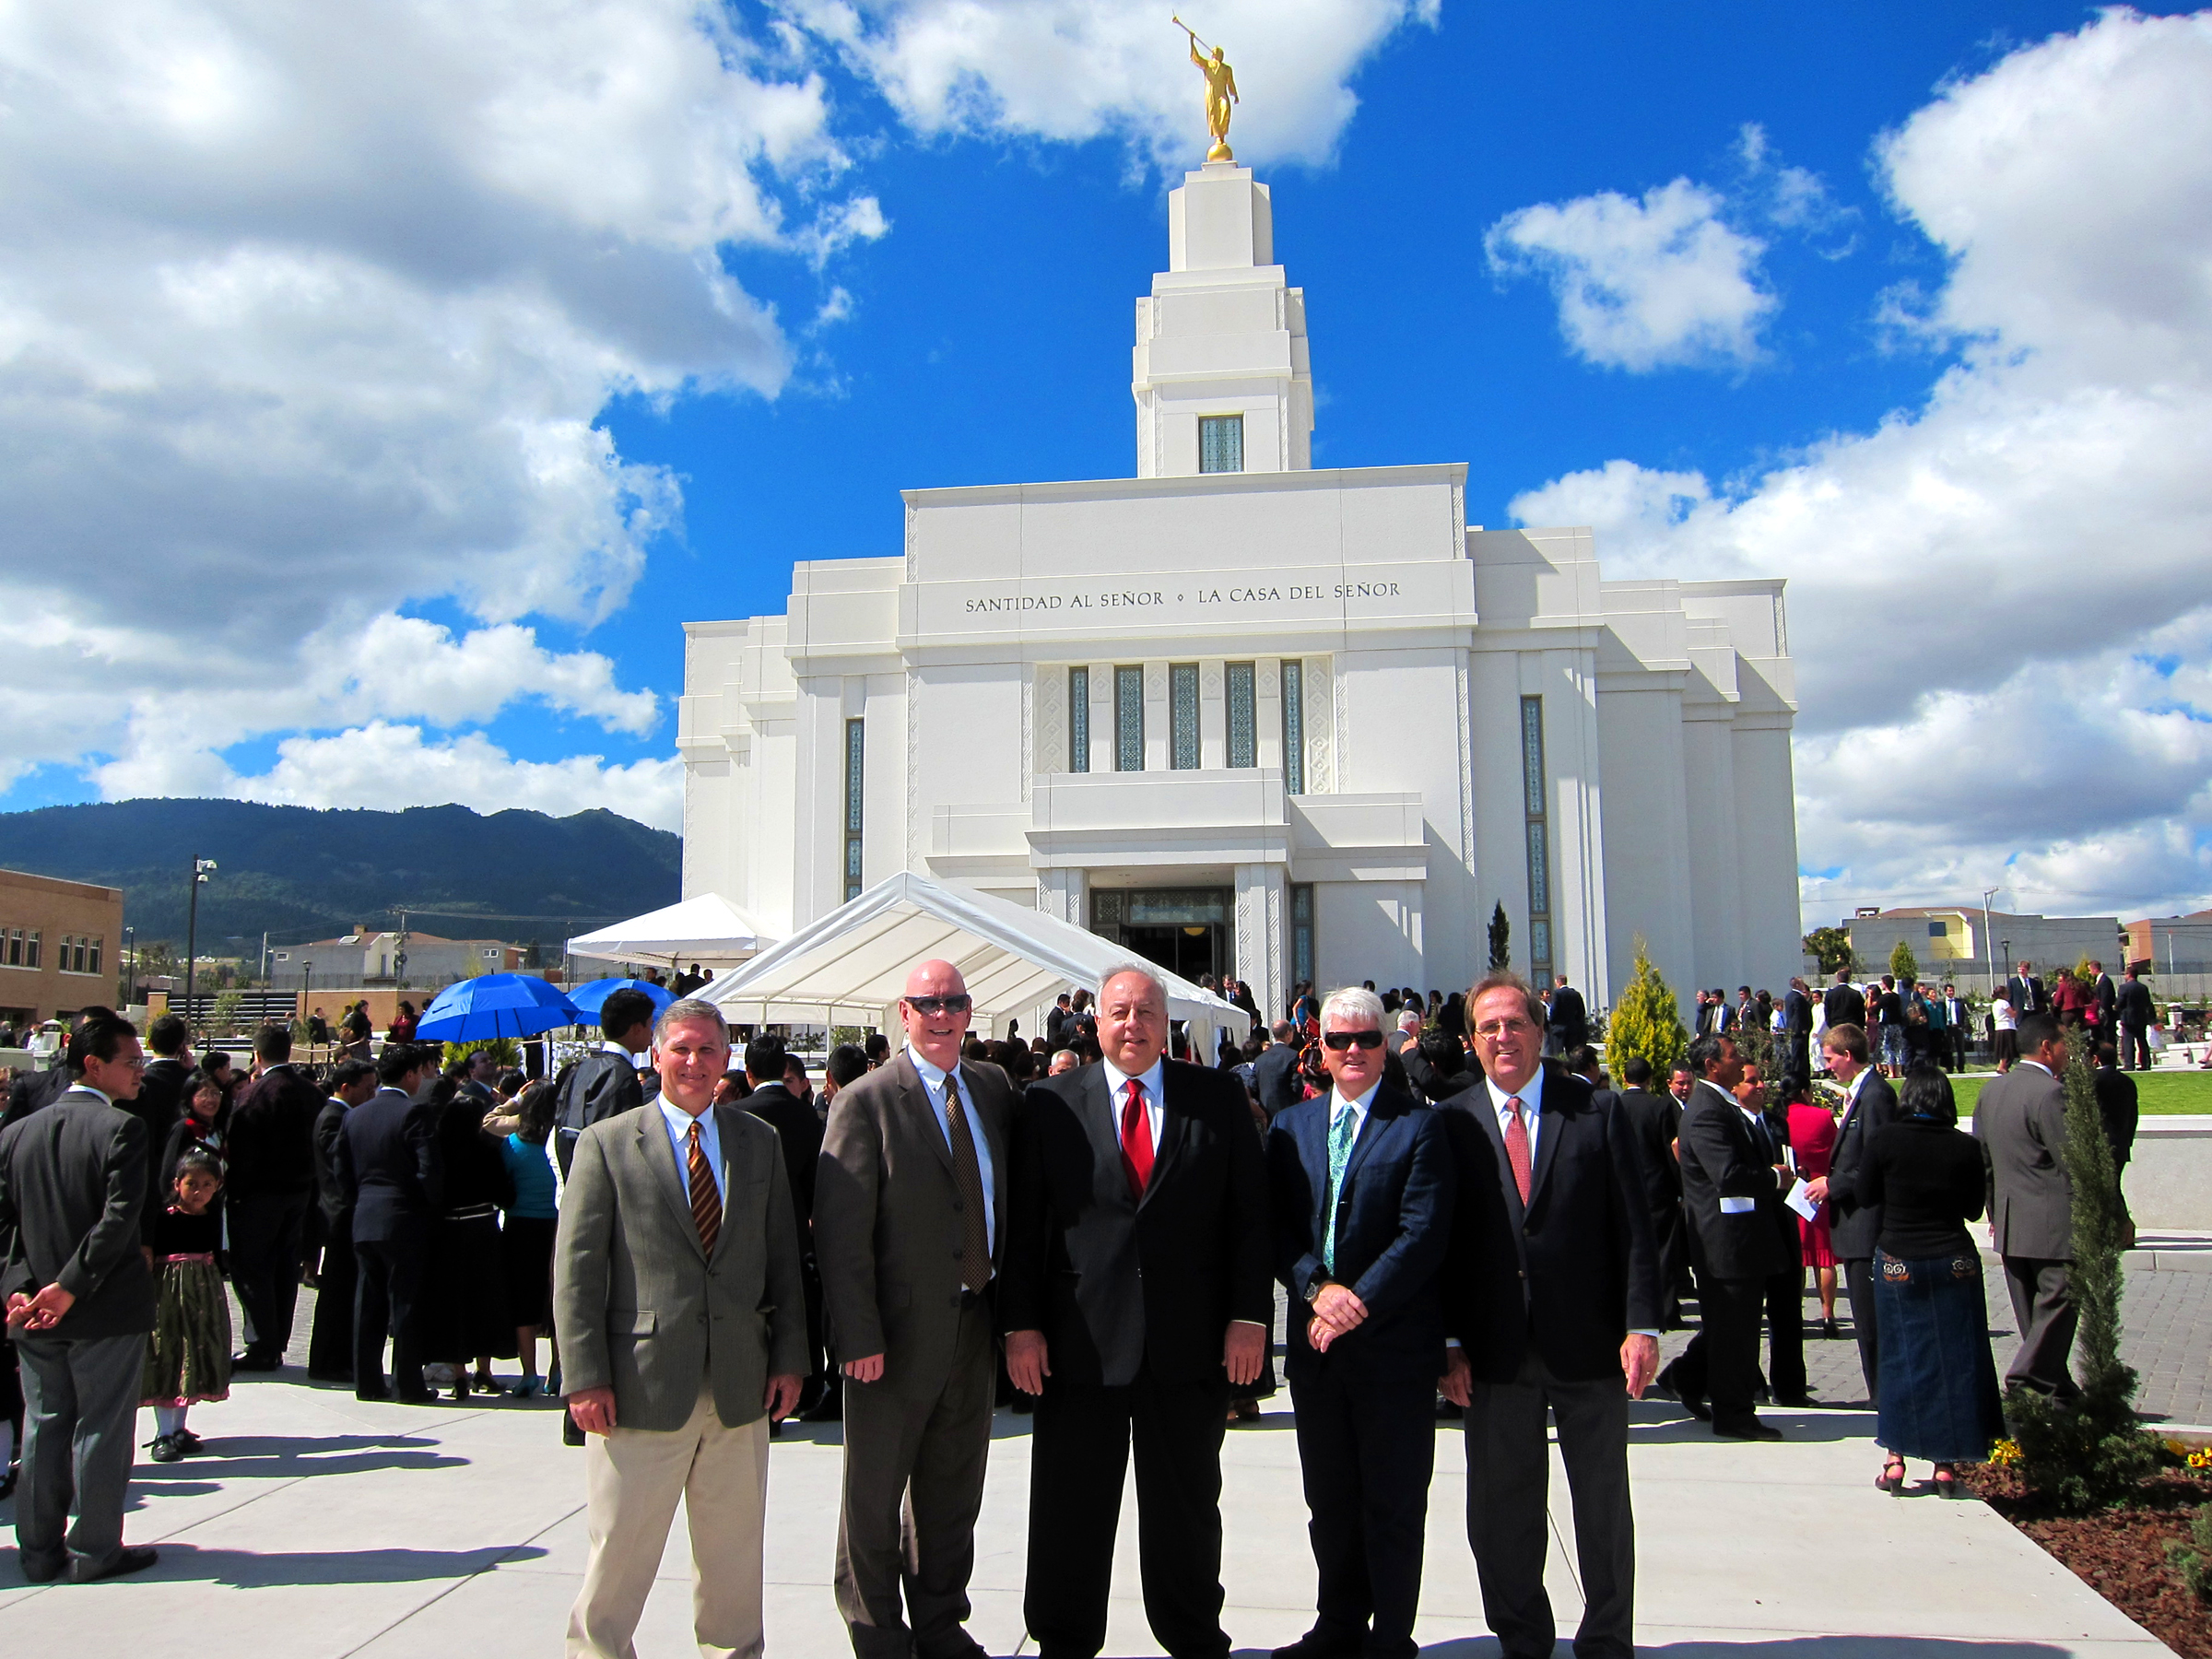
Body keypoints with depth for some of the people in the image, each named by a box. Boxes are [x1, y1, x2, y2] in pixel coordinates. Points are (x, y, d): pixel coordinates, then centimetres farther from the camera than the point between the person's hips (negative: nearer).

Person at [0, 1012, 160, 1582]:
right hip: (109, 1311, -6)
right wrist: (71, 1287, -17)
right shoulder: (121, 1129, -14)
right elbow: (119, 1219, -22)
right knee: (102, 1429, 6)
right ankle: (95, 1550, 14)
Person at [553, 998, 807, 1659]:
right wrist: (586, 1376, -9)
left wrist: (788, 1356, 5)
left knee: (734, 1559, 13)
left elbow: (783, 1259, 11)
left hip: (739, 1389, 3)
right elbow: (576, 1270, -3)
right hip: (641, 1385, -3)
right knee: (618, 1554, 6)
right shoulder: (606, 1143, 1)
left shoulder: (760, 1142, 10)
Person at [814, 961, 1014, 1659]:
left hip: (976, 1323, 5)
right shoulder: (866, 1102, -10)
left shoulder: (994, 1088, 7)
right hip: (900, 1332, -5)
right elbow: (840, 1230, -14)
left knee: (953, 1490, 18)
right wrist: (858, 1337, -18)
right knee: (874, 1492, 10)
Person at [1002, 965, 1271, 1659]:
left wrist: (1250, 1316, -4)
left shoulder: (1218, 1098, 3)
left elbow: (1250, 1213, 2)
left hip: (1189, 1342, 1)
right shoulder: (1049, 1104, 1)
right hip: (1078, 1342, 0)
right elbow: (1022, 1224, 0)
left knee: (1187, 1507, 15)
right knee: (1070, 1510, 10)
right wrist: (1019, 1323, -5)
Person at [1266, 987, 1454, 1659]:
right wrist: (1317, 1288, -12)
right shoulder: (1290, 1125, 9)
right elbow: (1277, 1226, 4)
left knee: (1394, 1501, 6)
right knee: (1329, 1499, 15)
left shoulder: (1419, 1124, -5)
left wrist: (1359, 1302, -16)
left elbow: (1425, 1232, -11)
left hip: (1394, 1340, -4)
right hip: (1314, 1339, 4)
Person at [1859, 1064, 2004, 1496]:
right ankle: (1946, 1464, 12)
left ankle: (1896, 1460, 9)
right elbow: (1973, 1209, 3)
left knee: (1900, 1358, 9)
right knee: (1954, 1359, 9)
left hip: (1898, 1263, -1)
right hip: (1955, 1262, 1)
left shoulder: (1885, 1139, -10)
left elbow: (1865, 1197, -1)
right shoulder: (1965, 1147, -6)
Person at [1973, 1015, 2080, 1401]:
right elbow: (2071, 1162, -16)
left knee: (2033, 1314, 14)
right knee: (2057, 1303, -4)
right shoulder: (2050, 1092, -15)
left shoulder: (1991, 1091, 11)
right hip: (2053, 1223, -8)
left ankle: (2055, 1385, 22)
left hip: (2009, 1223, 8)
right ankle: (2026, 1380, -10)